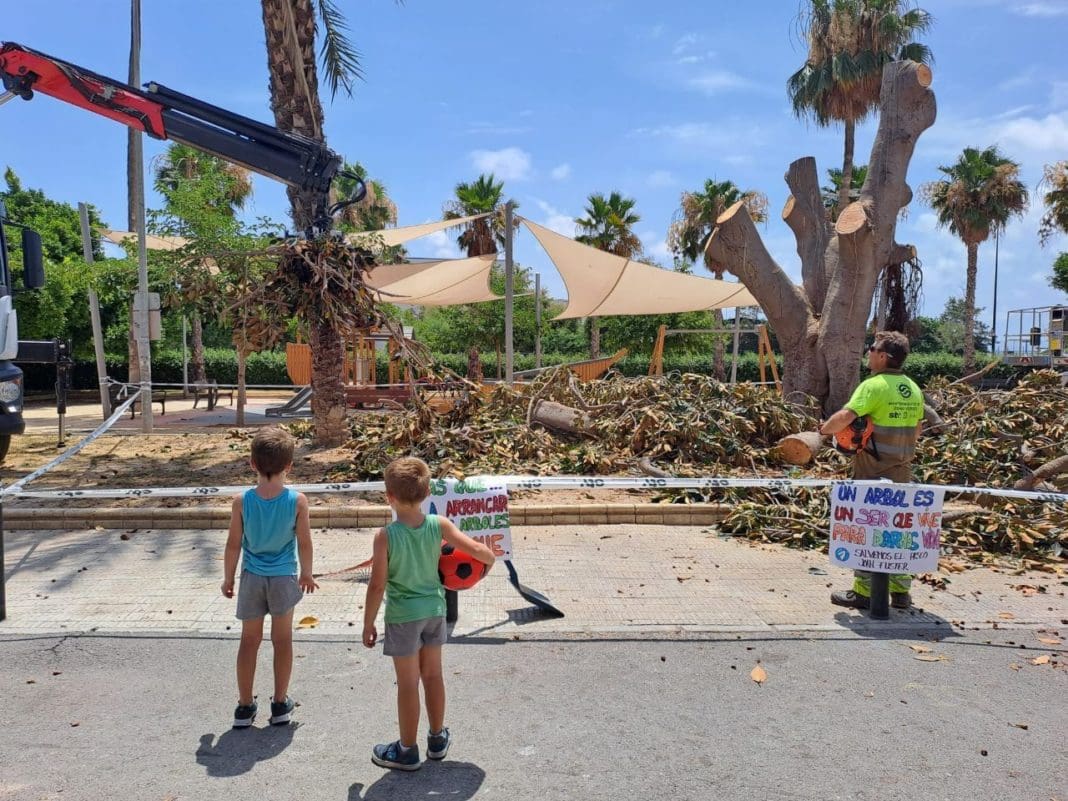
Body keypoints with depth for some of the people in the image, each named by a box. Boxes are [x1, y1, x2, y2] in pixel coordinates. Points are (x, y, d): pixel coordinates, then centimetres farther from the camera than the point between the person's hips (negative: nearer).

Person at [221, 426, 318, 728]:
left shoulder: (241, 501, -14)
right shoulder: (297, 500, -16)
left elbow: (233, 545, -7)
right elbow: (304, 543, -8)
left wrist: (228, 578, 8)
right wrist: (306, 574, 9)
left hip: (252, 578, 1)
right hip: (284, 577, -1)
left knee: (249, 640, 14)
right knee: (282, 640, 14)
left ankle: (245, 706, 22)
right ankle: (280, 704, 23)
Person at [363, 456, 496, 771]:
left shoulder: (385, 536, -20)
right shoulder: (439, 525, -11)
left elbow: (377, 585, -18)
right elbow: (481, 551, -13)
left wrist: (368, 624, -5)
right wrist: (489, 561, 10)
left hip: (402, 616, -4)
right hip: (434, 609, 4)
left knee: (408, 683, 9)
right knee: (433, 675, 20)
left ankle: (407, 751, 25)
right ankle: (437, 738, 36)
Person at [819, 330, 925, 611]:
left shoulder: (873, 386, -14)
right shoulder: (914, 389, 9)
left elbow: (844, 417, -25)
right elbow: (916, 430, 16)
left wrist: (824, 429, -8)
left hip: (872, 471, -7)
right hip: (902, 471, 7)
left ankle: (863, 591, 5)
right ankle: (901, 590, 19)